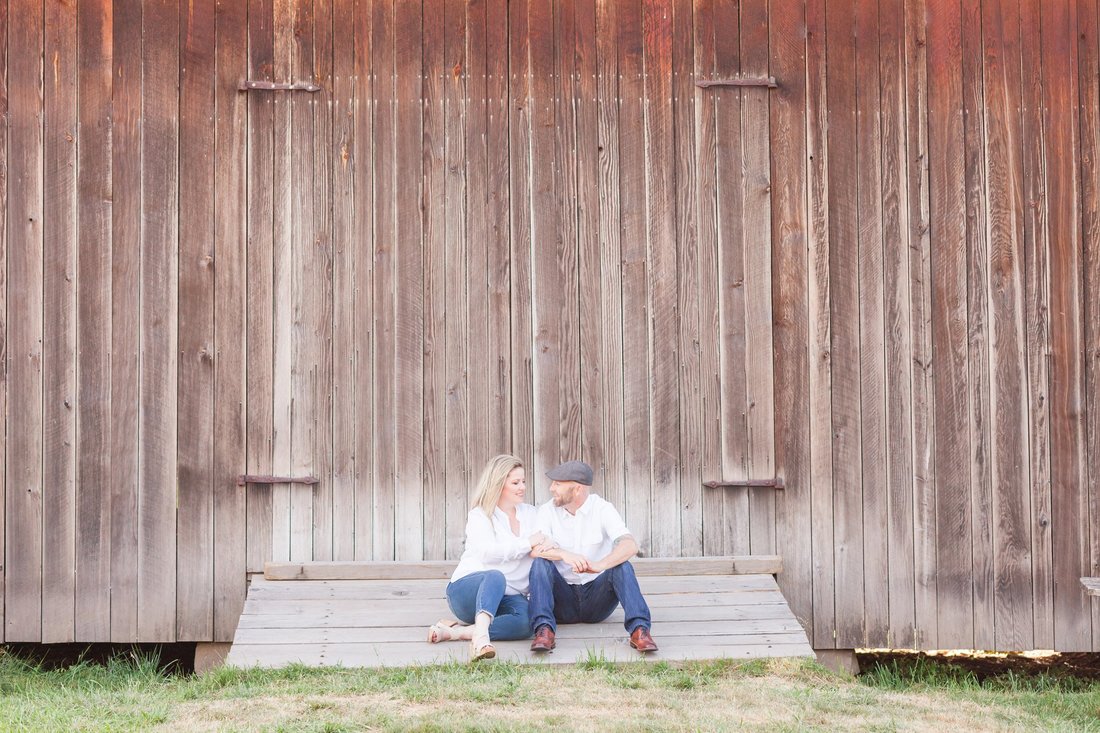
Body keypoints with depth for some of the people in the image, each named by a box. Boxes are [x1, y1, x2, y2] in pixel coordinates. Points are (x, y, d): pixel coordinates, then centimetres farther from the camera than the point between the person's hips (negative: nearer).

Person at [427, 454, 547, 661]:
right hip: (468, 589, -4)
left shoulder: (530, 514, 18)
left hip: (507, 597, 4)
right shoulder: (480, 516, 0)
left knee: (526, 622, -33)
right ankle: (480, 636, -61)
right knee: (495, 576, -40)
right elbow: (488, 553, -17)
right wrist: (527, 543, -15)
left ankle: (454, 631, -35)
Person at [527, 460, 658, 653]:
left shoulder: (602, 509, -5)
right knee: (540, 563, -24)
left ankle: (639, 630, -42)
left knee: (622, 566, -27)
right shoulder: (548, 511, 1)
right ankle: (544, 630, -39)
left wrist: (599, 565, -41)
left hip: (597, 600, -1)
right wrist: (563, 554, -39)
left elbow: (630, 546, -22)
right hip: (563, 599, 1)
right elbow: (535, 549, -17)